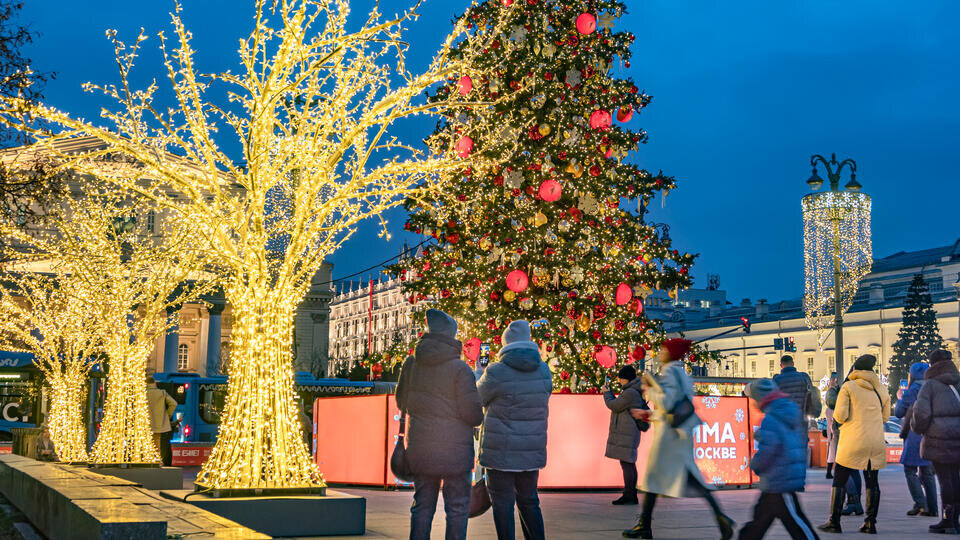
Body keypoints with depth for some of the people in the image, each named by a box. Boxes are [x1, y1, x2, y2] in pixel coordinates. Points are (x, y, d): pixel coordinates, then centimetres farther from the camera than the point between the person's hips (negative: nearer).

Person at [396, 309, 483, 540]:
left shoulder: (411, 364, 2)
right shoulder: (460, 369, -14)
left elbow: (401, 402, 13)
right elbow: (471, 412, -14)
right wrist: (479, 418, 7)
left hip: (419, 449, 5)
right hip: (454, 451, -5)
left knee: (422, 507, 14)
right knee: (457, 508, 5)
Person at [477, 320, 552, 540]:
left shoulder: (496, 373, -15)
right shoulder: (544, 371, 0)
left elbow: (478, 399, 2)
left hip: (501, 453, -5)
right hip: (532, 451, 5)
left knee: (502, 503, 3)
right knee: (529, 501, 17)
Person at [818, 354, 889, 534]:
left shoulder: (848, 387, -6)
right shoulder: (882, 389, 7)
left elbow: (839, 415, -11)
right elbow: (885, 416, 17)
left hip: (852, 442, -4)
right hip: (876, 441, 4)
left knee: (839, 482, 4)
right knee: (872, 482, 10)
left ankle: (834, 522, 4)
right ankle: (870, 523, 9)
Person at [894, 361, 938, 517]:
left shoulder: (912, 391, -7)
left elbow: (898, 413, 0)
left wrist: (900, 398, 18)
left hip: (916, 435, -7)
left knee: (910, 470, -1)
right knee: (926, 472, 11)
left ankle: (920, 504, -12)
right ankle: (932, 508, 7)